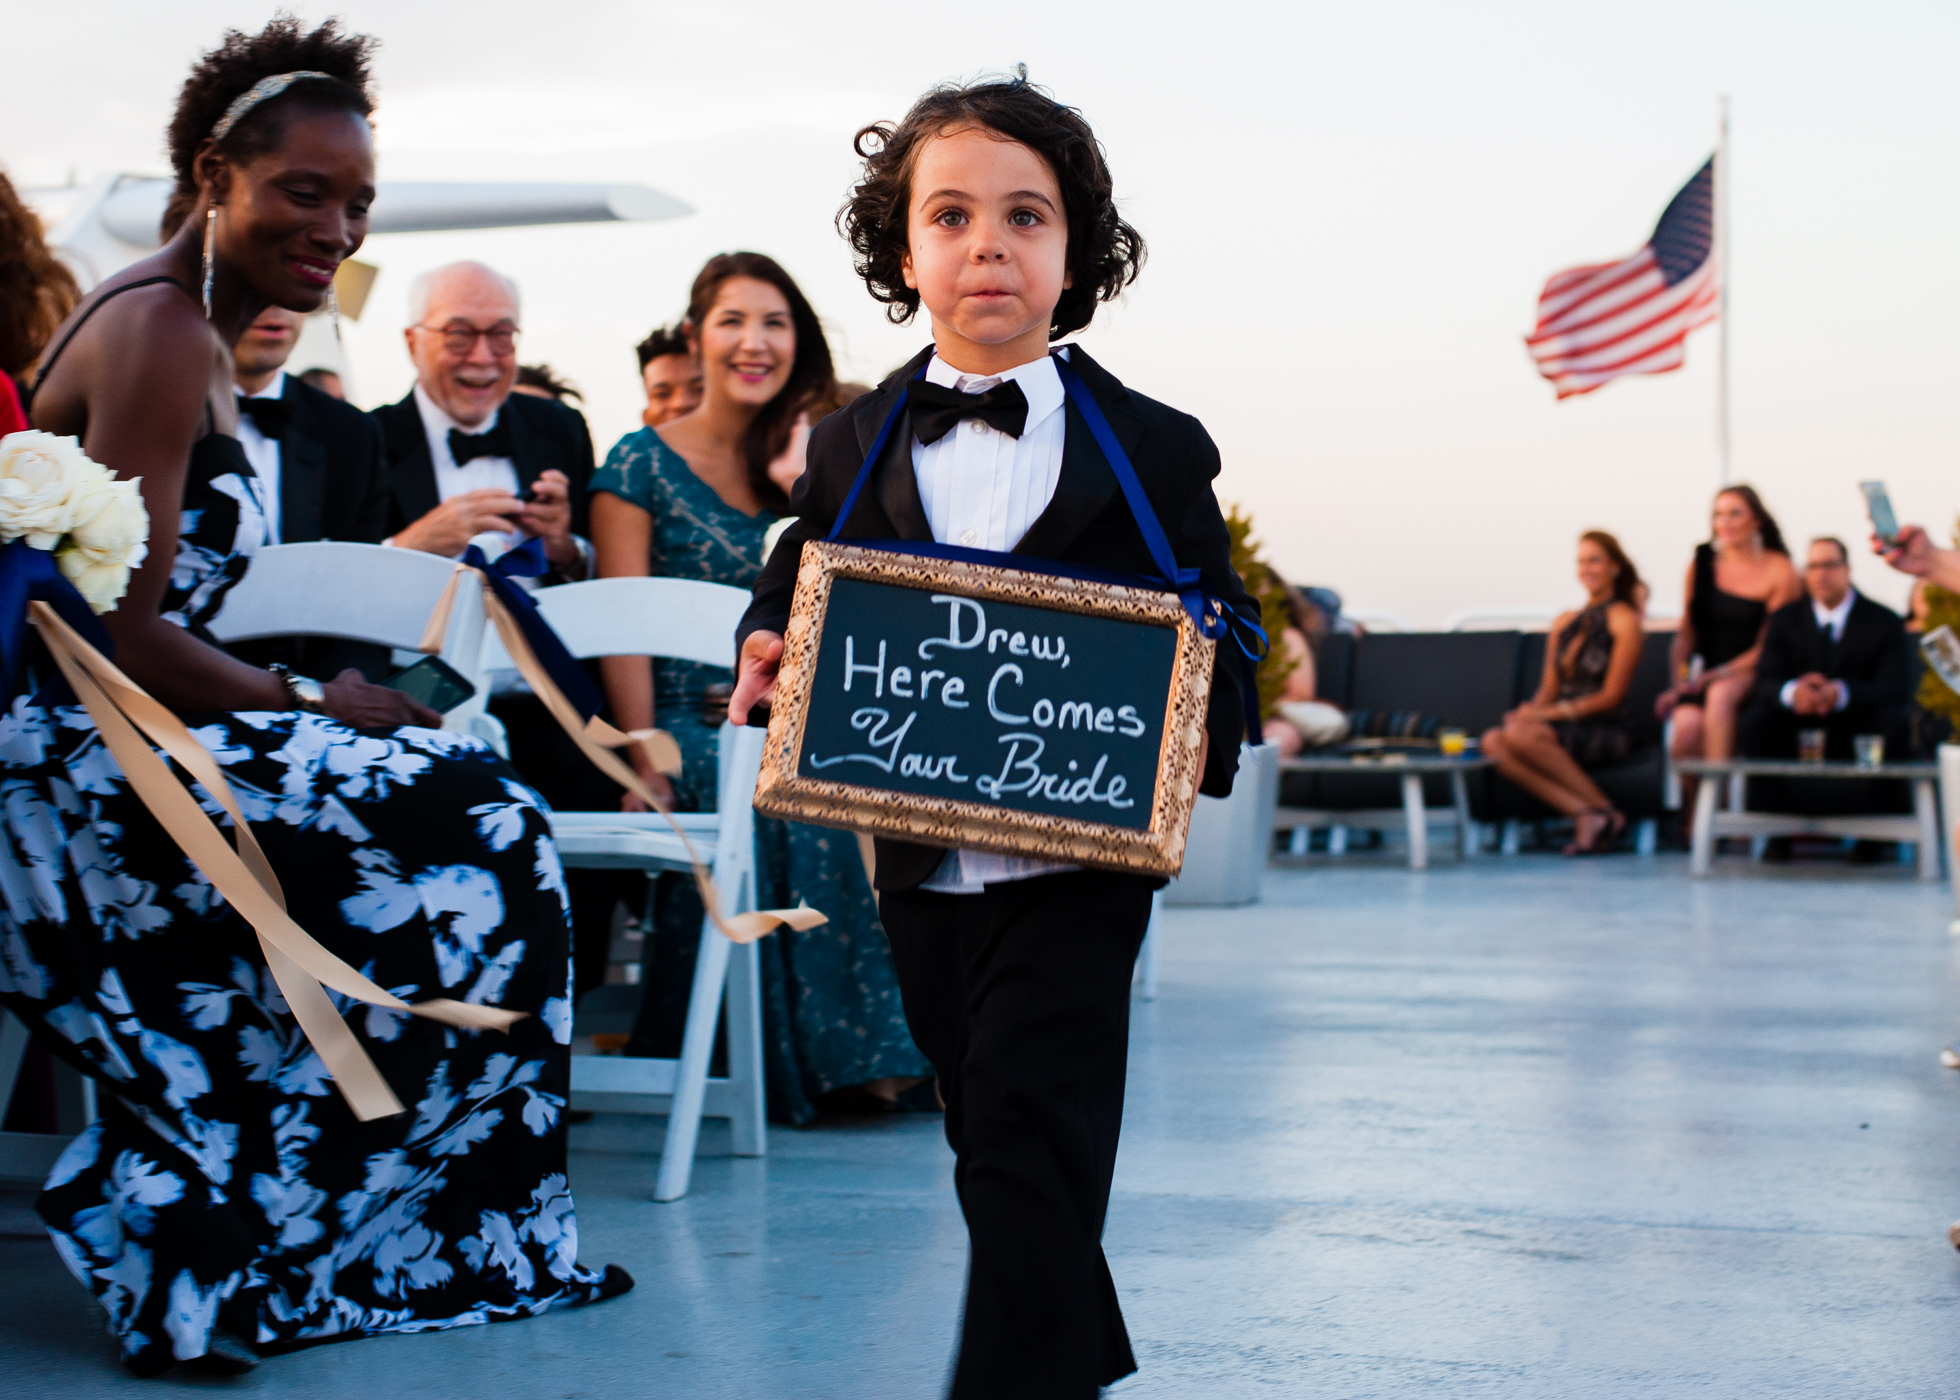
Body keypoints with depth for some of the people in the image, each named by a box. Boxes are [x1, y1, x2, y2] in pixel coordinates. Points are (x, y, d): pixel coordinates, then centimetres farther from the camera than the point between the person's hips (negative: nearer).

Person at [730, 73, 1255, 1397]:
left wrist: (1199, 749, -15)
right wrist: (768, 647, -7)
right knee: (988, 1136, 16)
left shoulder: (1153, 450, -2)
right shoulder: (852, 447, 6)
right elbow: (793, 584, 15)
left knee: (1031, 1133, -10)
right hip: (921, 862, 4)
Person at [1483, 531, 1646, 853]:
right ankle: (1584, 813, -32)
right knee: (1493, 742, -25)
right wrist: (1532, 710, -8)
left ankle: (1603, 811, -22)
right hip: (1561, 725, 6)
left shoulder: (1623, 619, 0)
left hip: (1606, 731, -6)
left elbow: (1611, 696, -7)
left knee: (1522, 735, -34)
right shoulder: (1565, 622, 19)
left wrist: (1549, 713, -17)